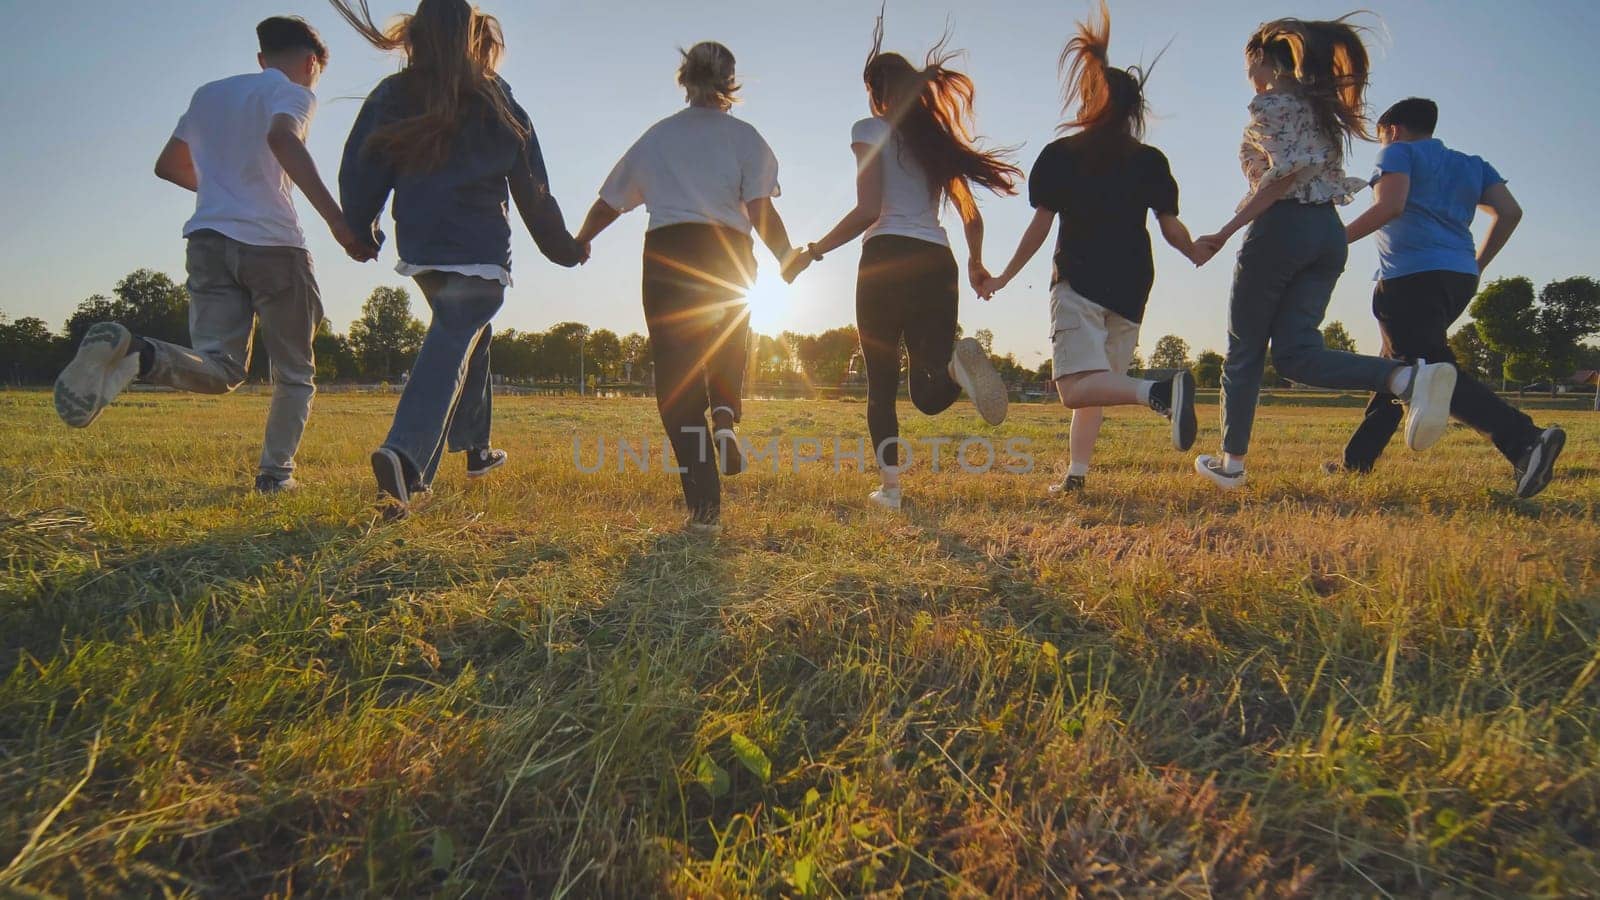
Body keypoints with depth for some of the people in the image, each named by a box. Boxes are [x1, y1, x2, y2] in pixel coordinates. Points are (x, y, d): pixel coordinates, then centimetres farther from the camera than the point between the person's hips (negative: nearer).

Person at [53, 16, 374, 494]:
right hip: (272, 241, -5)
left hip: (208, 239, 5)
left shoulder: (209, 93, 24)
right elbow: (282, 139, -20)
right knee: (295, 372, 9)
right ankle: (276, 471, 3)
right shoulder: (293, 93, 3)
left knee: (220, 369, -1)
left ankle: (134, 354, -30)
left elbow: (168, 165, 29)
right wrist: (337, 221, -27)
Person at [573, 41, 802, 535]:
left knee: (677, 379, 1)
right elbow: (761, 212, -3)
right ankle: (725, 417, -11)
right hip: (727, 257, -1)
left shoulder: (656, 136, 18)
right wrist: (789, 259, 7)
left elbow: (609, 202, 24)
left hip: (666, 257, 1)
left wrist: (579, 242, 39)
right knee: (726, 353, 23)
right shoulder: (743, 136, 9)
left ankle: (704, 503, -7)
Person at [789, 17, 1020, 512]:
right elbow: (972, 217, 20)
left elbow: (868, 210, -8)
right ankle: (955, 360, -30)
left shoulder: (871, 130, 6)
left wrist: (812, 253, -1)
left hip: (887, 258, -4)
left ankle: (890, 486, -2)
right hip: (938, 264, 4)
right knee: (929, 394, 3)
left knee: (881, 384, 5)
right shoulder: (938, 140, 22)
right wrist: (975, 264, 38)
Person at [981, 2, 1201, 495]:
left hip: (1078, 279, -4)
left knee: (1077, 388, -15)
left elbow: (1040, 227, 0)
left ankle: (1160, 390, -40)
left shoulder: (1060, 154, 3)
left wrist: (1003, 278, 9)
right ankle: (1076, 473, 11)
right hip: (1131, 286, 4)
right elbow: (1172, 229, 6)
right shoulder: (1151, 161, 9)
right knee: (1094, 385, 15)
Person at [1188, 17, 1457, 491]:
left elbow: (1286, 171, -17)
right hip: (1329, 230, 7)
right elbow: (1313, 171, 18)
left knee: (1244, 350, 4)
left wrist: (1225, 233, -17)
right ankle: (1407, 377, -23)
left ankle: (1231, 462, 11)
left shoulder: (1268, 103, -3)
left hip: (1281, 228, -7)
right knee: (1296, 353, 1)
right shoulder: (1319, 104, 22)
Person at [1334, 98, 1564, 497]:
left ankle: (1526, 441, -32)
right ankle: (1357, 459, 21)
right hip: (1460, 279, 8)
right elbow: (1509, 212, 13)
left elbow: (1390, 206, -12)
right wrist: (1477, 265, 20)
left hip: (1412, 277, -8)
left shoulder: (1399, 153, 7)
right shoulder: (1471, 165, 25)